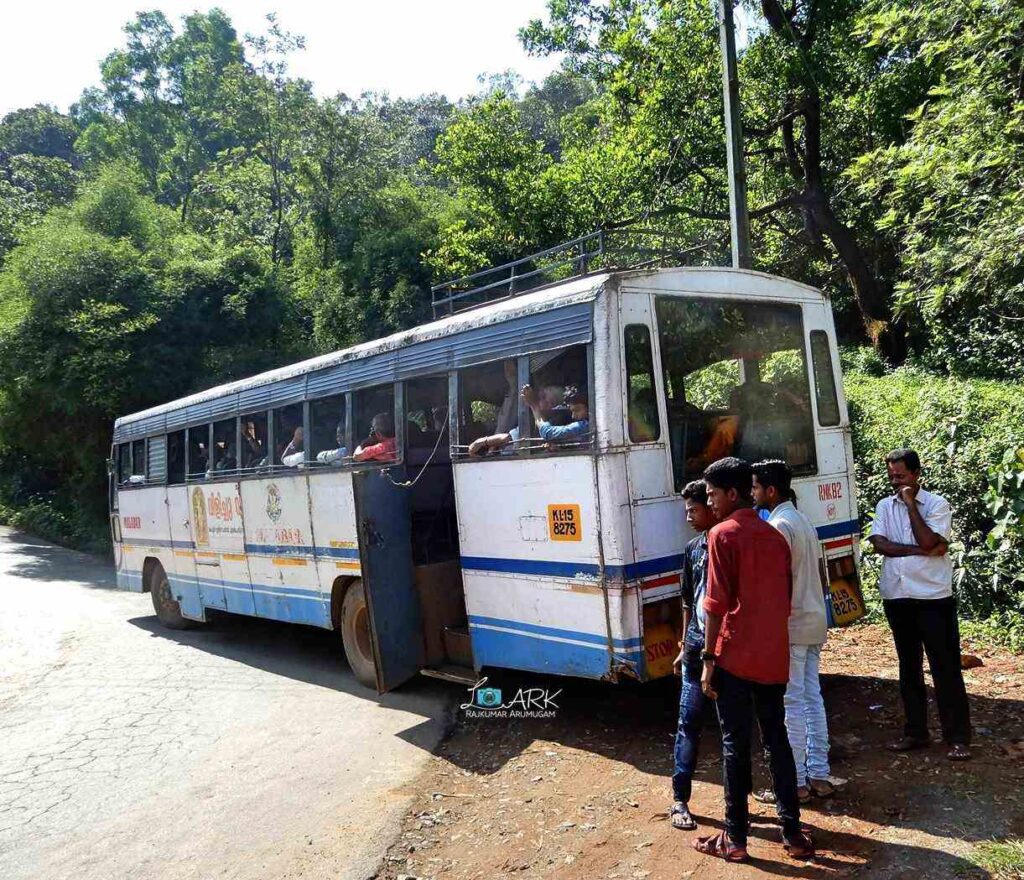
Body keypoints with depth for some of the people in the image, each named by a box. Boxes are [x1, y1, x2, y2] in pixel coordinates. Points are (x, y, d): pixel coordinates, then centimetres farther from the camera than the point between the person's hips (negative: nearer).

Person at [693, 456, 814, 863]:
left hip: (735, 657, -6)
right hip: (774, 658, 6)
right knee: (777, 741, 14)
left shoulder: (723, 534, -10)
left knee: (735, 745, 3)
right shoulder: (775, 536, 11)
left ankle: (735, 839, 12)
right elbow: (785, 599, 15)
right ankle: (793, 833, 19)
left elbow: (716, 603, -14)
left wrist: (708, 658, -9)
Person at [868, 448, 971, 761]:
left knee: (945, 667, -1)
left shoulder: (937, 504, -3)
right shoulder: (884, 506, 7)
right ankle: (915, 731, 22)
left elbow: (927, 540, -17)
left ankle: (958, 738, 7)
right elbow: (879, 544, -6)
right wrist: (921, 551, -14)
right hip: (897, 596, 4)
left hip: (933, 596, -4)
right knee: (909, 666, 12)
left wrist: (910, 503, -13)